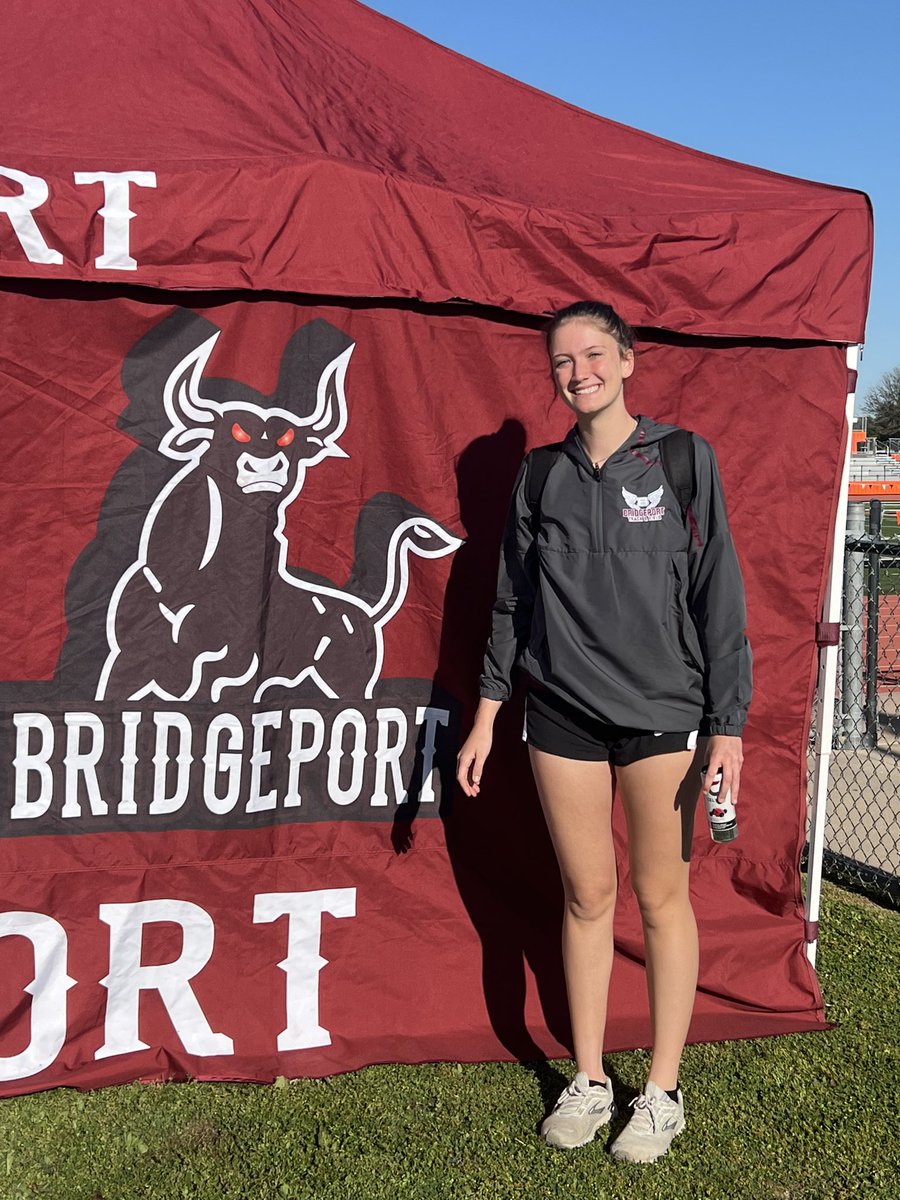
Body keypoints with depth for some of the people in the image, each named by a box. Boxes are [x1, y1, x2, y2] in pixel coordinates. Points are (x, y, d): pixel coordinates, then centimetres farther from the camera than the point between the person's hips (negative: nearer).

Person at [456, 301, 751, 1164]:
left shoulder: (683, 459, 0)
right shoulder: (540, 477, 7)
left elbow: (718, 594, -3)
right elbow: (512, 601, 11)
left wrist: (728, 722, -8)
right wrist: (486, 714, 8)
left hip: (662, 712, -2)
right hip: (563, 714, 2)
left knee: (661, 895, 5)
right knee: (586, 897, 10)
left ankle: (662, 1092, 21)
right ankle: (589, 1082, 25)